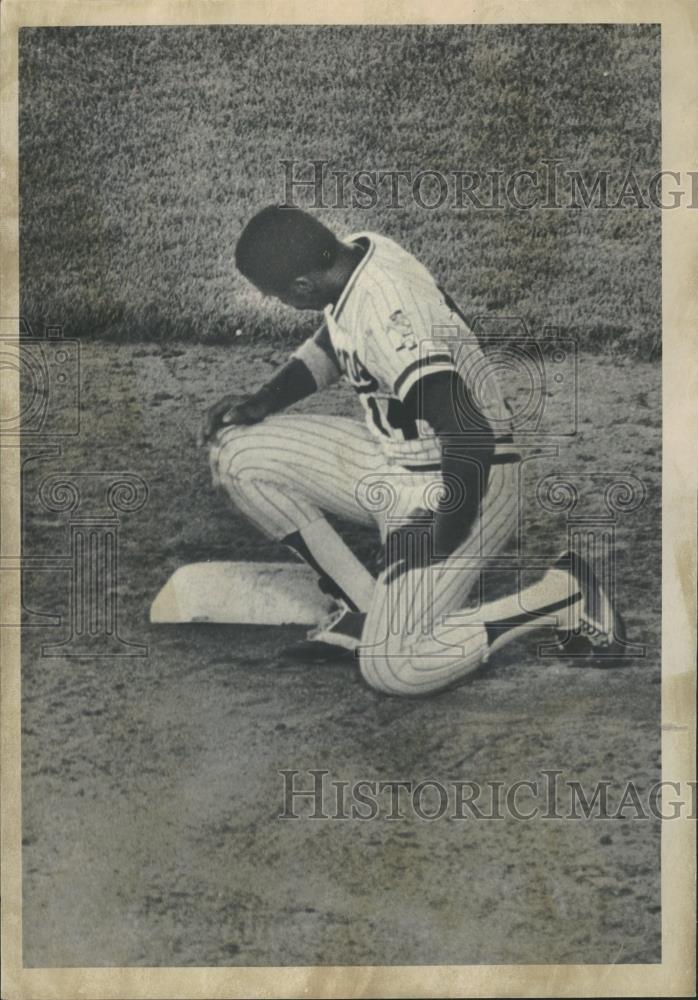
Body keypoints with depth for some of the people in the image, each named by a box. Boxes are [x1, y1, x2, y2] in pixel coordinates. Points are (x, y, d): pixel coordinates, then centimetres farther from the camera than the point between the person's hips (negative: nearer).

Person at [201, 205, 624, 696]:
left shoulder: (387, 320, -31)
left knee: (391, 668, -13)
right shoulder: (358, 252, -3)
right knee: (238, 452, 0)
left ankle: (562, 593, 2)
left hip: (461, 483, -9)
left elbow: (470, 437, -35)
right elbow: (331, 344, 17)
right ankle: (364, 606, 7)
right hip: (393, 459, 9)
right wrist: (263, 403, 4)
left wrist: (440, 543, -21)